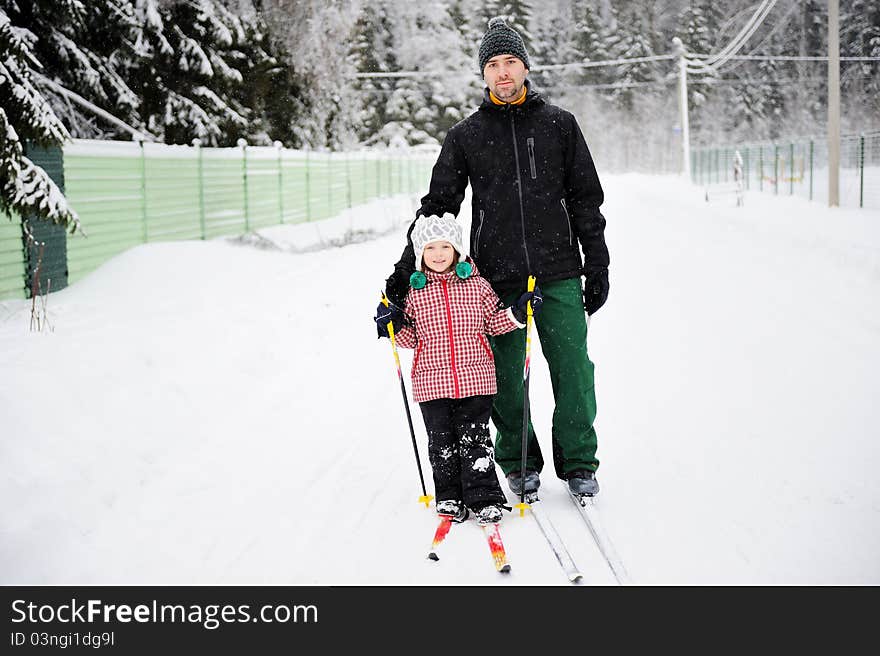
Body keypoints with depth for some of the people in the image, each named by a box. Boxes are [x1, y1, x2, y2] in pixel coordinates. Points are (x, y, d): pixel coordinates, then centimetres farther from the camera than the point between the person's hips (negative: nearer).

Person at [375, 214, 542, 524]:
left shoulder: (476, 284, 2)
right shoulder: (415, 292, 3)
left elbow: (492, 322, 11)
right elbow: (412, 338, 11)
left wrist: (518, 313, -3)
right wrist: (393, 326, -7)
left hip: (474, 378, -1)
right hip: (431, 380, 1)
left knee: (474, 438, 0)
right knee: (441, 441, 8)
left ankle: (484, 498, 7)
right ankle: (449, 498, 21)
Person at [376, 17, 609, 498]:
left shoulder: (558, 124, 8)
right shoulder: (466, 135, 7)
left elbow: (586, 199, 10)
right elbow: (438, 203, 8)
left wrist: (597, 265, 6)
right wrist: (406, 270, 2)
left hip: (558, 273, 0)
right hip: (497, 278, 0)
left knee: (573, 371, 0)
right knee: (506, 377, 5)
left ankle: (578, 462, 16)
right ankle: (519, 464, 22)